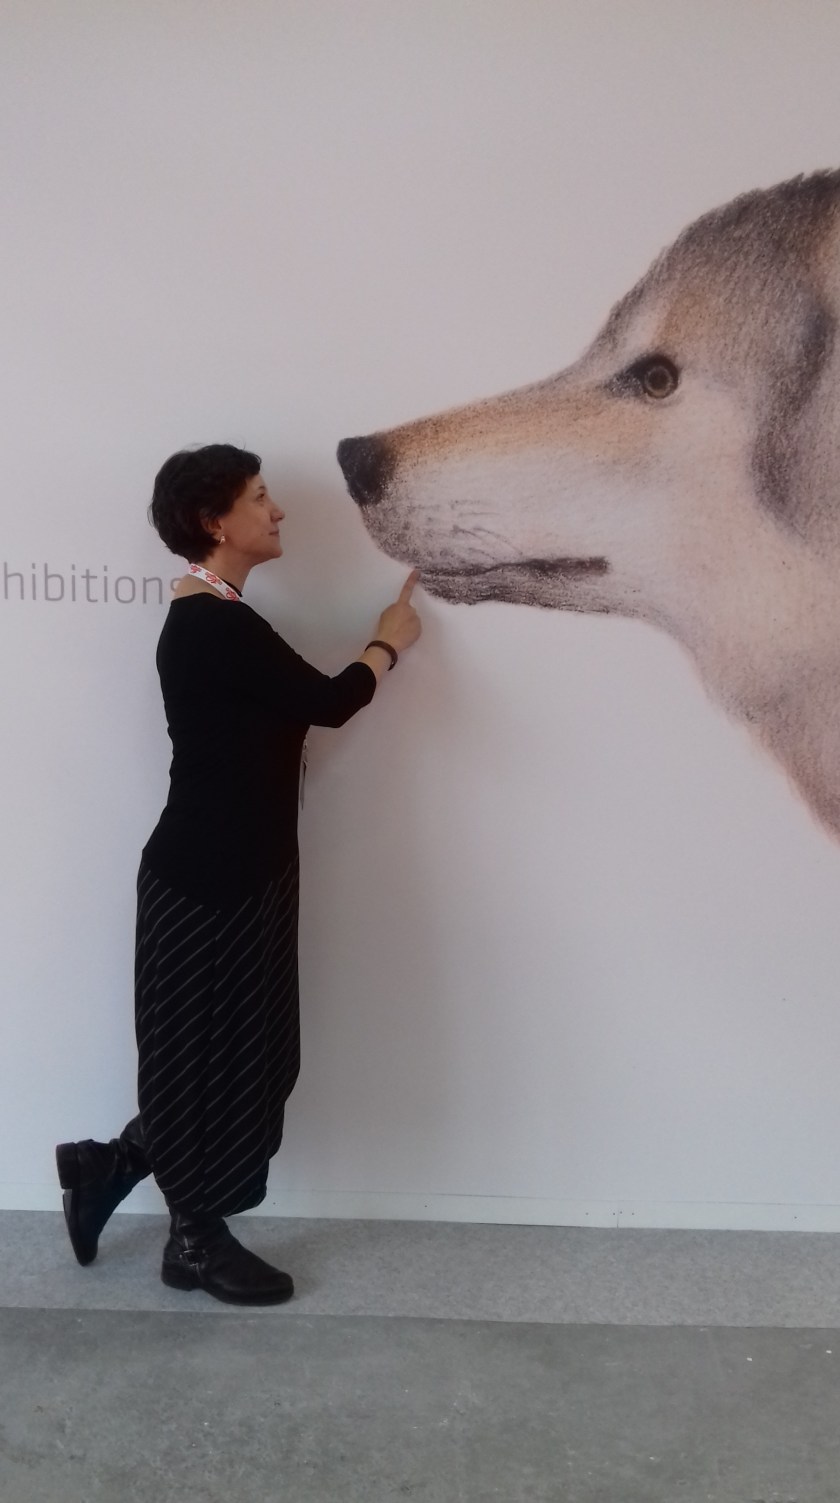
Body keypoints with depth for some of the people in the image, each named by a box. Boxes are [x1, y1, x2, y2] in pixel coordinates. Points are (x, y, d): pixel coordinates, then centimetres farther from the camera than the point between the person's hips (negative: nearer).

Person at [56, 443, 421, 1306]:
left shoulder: (208, 619, 12)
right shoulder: (217, 626, -20)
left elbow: (287, 717, 14)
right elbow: (327, 701, -15)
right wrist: (389, 643, 2)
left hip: (228, 870, 10)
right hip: (209, 879, -10)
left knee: (236, 1054, 18)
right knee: (212, 1056, 5)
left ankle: (109, 1167, 34)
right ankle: (197, 1242, 25)